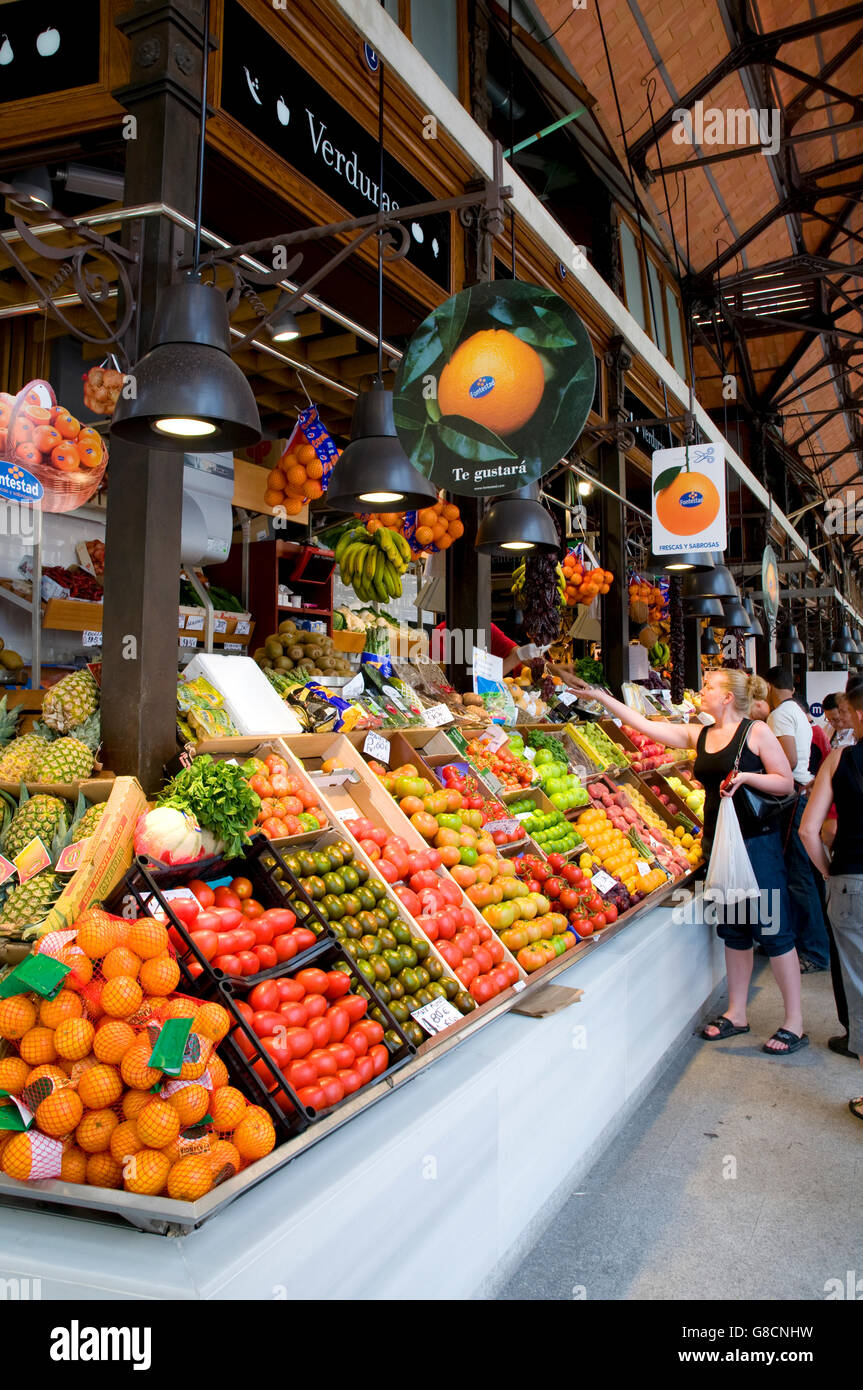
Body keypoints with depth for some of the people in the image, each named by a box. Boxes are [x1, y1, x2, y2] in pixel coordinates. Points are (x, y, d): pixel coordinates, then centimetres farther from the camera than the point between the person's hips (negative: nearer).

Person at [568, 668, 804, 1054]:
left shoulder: (756, 732, -7)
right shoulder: (698, 735, 9)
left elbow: (786, 783, -6)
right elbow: (645, 725, 8)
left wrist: (746, 776, -22)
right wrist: (601, 697, 6)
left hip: (757, 841, -6)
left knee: (772, 929, -2)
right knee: (733, 930, 14)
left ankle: (794, 1024, 9)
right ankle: (736, 1014, 25)